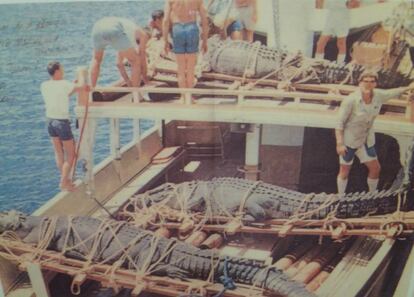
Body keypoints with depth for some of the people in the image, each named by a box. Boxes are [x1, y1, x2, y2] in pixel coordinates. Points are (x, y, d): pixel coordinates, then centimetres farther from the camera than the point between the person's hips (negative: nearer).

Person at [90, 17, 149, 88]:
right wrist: (145, 77, 39)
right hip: (114, 31, -7)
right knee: (136, 61, 12)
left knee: (96, 59, 35)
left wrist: (128, 82, 51)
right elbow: (142, 58, 27)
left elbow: (119, 63, 47)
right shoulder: (142, 34, 28)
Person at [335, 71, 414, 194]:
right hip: (349, 139, -5)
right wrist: (339, 144, -26)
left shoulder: (378, 95, -9)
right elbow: (339, 122, -21)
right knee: (345, 171, 7)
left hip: (366, 140, 6)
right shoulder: (350, 100, -25)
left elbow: (392, 93, 14)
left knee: (375, 169, 10)